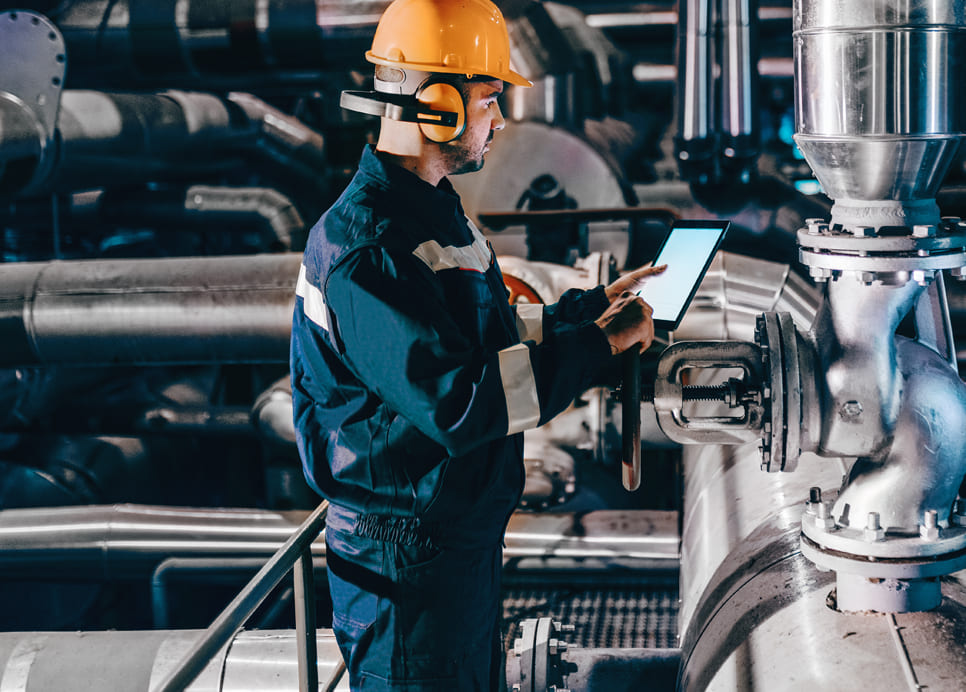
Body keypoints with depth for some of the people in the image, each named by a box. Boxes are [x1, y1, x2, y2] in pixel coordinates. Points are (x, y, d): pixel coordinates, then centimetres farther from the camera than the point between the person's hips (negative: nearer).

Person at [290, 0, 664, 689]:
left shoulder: (438, 211, 11)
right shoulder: (365, 247, -24)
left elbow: (491, 334, 21)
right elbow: (454, 402, -31)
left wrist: (592, 306, 14)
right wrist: (596, 347, -25)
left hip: (466, 532, 10)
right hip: (407, 562, -10)